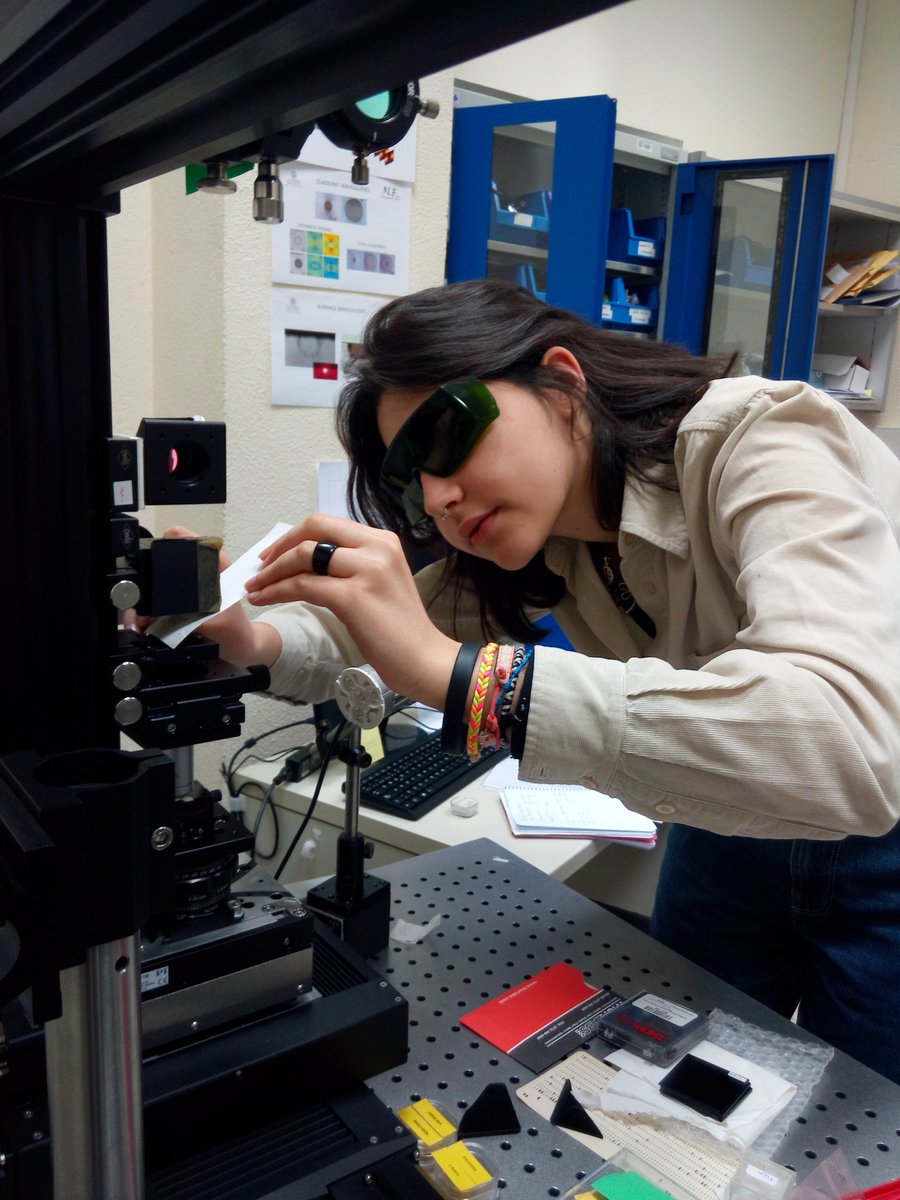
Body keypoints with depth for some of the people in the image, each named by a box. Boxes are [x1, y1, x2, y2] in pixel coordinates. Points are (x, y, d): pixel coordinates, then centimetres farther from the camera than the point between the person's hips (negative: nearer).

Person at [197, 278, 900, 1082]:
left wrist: (457, 670, -49)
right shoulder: (543, 531, -10)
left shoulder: (762, 447, -30)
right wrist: (258, 641, -24)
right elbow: (388, 635, -2)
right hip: (732, 828, 5)